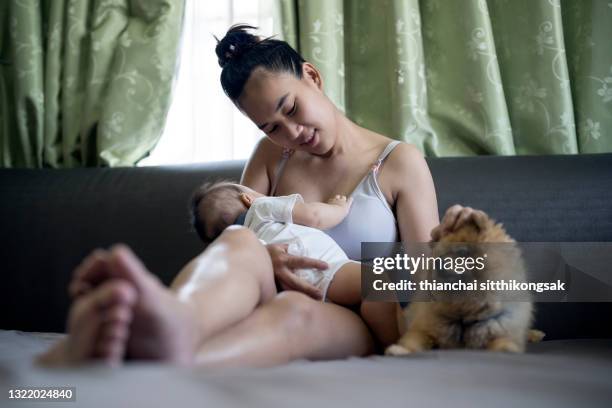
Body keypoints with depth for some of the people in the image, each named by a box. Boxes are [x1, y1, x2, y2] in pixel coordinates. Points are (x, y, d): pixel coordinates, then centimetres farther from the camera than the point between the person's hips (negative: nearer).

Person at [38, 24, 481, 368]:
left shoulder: (400, 162, 7)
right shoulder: (270, 157, 19)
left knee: (293, 310, -40)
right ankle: (174, 324, -71)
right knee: (238, 242, -33)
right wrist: (263, 260, -17)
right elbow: (236, 240, 7)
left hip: (354, 325, -2)